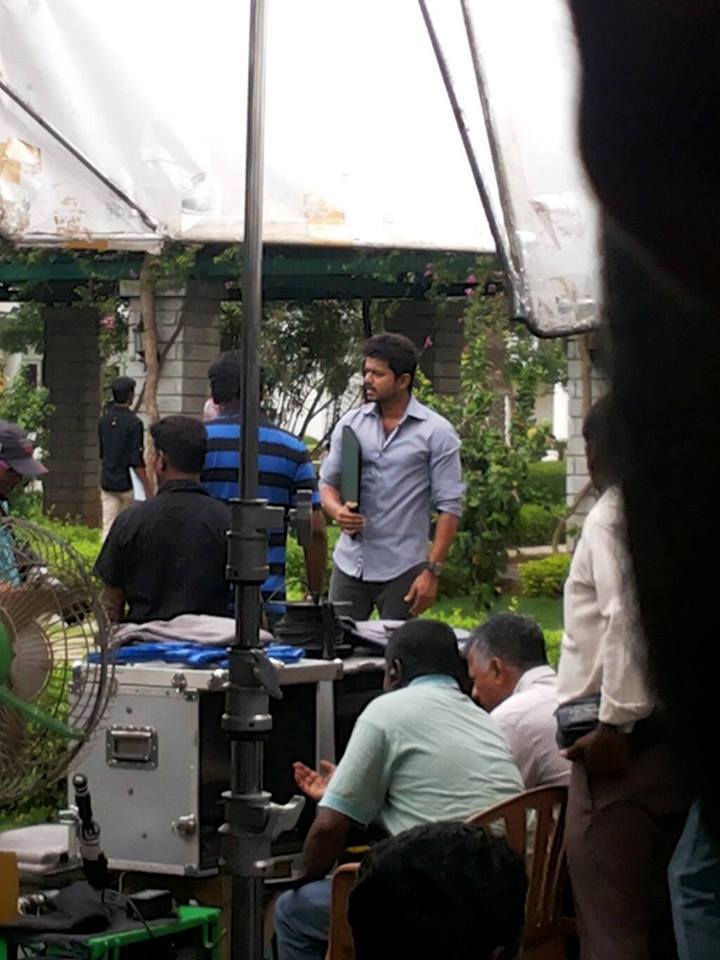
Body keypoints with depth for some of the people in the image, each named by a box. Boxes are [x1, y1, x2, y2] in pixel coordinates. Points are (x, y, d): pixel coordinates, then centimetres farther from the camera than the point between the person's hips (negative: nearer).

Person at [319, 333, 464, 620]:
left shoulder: (436, 433, -4)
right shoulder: (350, 424, 8)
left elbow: (449, 506, -5)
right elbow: (328, 481, 14)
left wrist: (432, 570, -11)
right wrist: (337, 510, -10)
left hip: (402, 571, -4)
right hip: (349, 563, 4)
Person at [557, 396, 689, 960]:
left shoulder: (614, 515, -7)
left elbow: (628, 618, -19)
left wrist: (618, 721, -17)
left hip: (626, 739, -8)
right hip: (678, 732, 8)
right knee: (663, 912, 13)